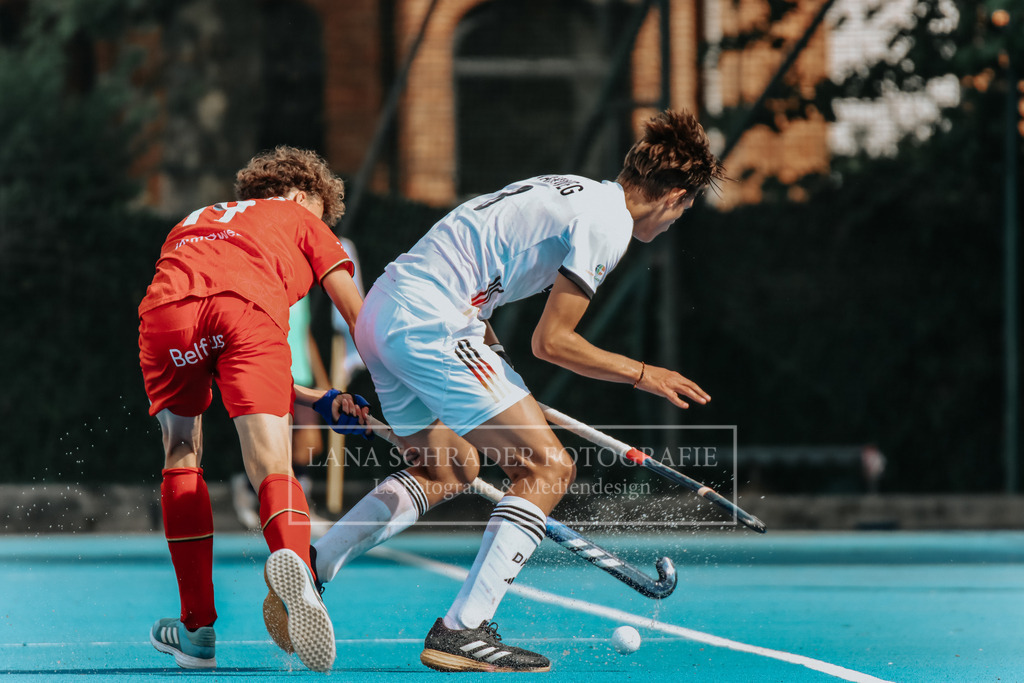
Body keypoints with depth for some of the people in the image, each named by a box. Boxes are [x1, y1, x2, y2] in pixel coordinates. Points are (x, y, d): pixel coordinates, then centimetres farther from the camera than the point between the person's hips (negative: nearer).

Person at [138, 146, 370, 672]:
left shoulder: (191, 226, 45)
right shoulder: (300, 218, 36)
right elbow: (359, 316, 24)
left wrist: (318, 402, 37)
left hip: (166, 307, 3)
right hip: (249, 308, -3)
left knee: (182, 456, 21)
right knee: (272, 468, -8)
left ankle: (197, 629, 19)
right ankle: (293, 563, -42)